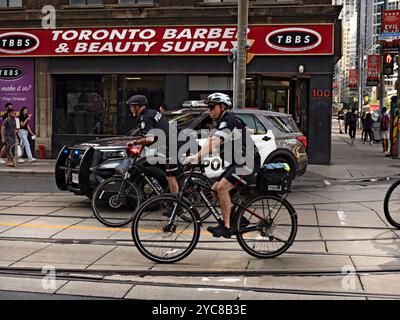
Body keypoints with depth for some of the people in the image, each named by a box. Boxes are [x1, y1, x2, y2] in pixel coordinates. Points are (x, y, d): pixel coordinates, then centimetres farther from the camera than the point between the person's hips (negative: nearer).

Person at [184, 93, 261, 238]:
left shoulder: (229, 121, -17)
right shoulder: (222, 122, 16)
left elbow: (215, 142, -33)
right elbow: (211, 141, 10)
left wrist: (197, 156, -44)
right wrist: (194, 156, -2)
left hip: (248, 162, -10)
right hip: (238, 162, 10)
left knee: (222, 188, -21)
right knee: (215, 189, 7)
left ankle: (227, 227, -14)